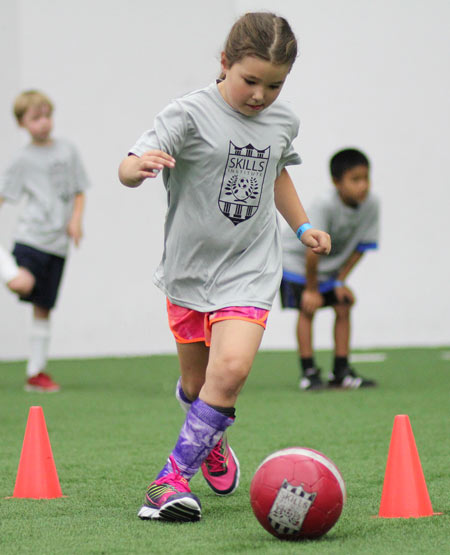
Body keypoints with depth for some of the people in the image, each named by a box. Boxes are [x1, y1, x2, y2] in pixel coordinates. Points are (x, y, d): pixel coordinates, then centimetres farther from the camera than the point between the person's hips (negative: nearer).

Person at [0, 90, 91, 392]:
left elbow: (79, 191, 16)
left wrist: (76, 219, -1)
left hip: (58, 242, 3)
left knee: (43, 308, 7)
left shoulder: (67, 150, 10)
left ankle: (36, 372, 14)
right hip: (32, 236, -3)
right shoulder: (24, 159, 0)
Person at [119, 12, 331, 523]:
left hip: (248, 270, 2)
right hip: (189, 268, -1)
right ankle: (211, 440, 46)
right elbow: (129, 168, -24)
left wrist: (302, 225, 19)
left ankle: (173, 477, -13)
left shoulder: (283, 121, 3)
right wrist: (139, 166, -47)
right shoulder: (190, 114, -13)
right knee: (196, 382, 12)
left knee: (231, 370, -20)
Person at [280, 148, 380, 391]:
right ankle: (308, 372, -6)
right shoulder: (324, 206, -35)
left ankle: (341, 371, 6)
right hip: (297, 259, -6)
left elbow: (361, 246, -7)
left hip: (331, 265, 6)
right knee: (307, 309, -12)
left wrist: (340, 281, -7)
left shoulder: (371, 205, -18)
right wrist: (311, 289, -23)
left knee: (343, 308, -1)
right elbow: (313, 248, -31)